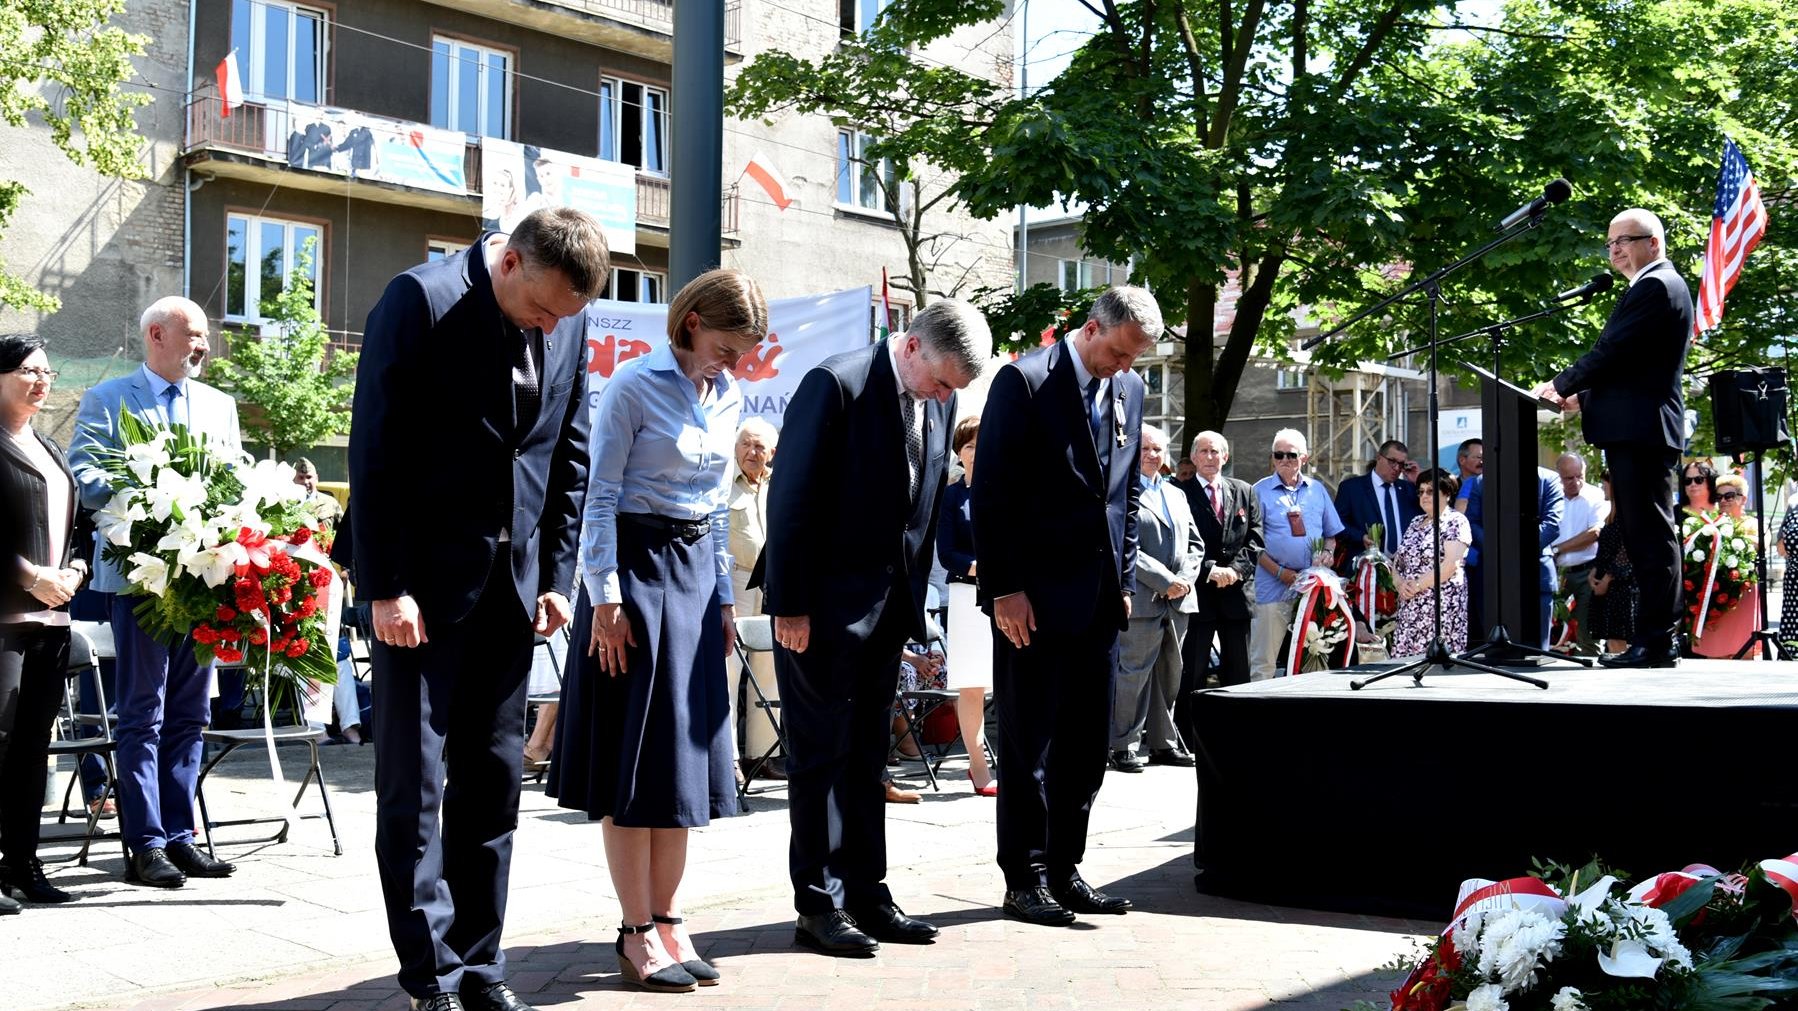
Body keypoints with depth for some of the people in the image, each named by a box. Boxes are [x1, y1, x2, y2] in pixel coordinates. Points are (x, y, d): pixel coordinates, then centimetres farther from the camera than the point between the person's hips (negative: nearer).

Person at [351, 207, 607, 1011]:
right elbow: (376, 452, -12)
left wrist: (557, 576, 6)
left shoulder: (567, 323, 5)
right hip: (423, 582, -5)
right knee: (414, 781, 0)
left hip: (510, 584, 5)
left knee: (492, 780, 9)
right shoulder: (422, 300, -11)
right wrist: (385, 587, -15)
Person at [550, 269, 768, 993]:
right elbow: (601, 497, -11)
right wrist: (606, 599, -15)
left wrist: (723, 597, 14)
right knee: (631, 754, -2)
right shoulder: (634, 387, -10)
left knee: (684, 749, 7)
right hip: (634, 563, -7)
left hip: (694, 574, 7)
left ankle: (667, 919, 15)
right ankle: (639, 932, 4)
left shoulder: (728, 397, 10)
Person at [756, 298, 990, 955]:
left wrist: (914, 595, 8)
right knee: (821, 753, 0)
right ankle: (817, 906, 8)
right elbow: (793, 498, -16)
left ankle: (866, 895, 19)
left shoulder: (938, 405, 7)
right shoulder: (835, 385, -15)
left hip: (888, 604, 7)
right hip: (823, 604, -7)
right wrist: (788, 604, -17)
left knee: (867, 754, 12)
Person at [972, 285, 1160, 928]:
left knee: (1086, 746, 8)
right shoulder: (1025, 381, -8)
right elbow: (991, 492, -10)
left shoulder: (1130, 390, 12)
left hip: (1100, 600, 6)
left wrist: (1125, 581, 12)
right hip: (1034, 597, -6)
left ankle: (1064, 870, 18)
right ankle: (1025, 879, 9)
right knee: (1028, 746, 1)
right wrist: (1004, 589, -14)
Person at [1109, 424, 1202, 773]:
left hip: (1178, 599, 7)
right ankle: (1123, 745, 2)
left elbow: (1195, 544, 18)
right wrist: (1165, 581, -15)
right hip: (1142, 599, -7)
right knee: (1134, 672, -5)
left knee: (1169, 673, 11)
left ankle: (1163, 743, 19)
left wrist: (1185, 579, -1)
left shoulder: (1176, 495, 20)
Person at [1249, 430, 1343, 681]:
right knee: (1263, 661, -5)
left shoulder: (1317, 490, 12)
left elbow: (1332, 534, 18)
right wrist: (1279, 572, -12)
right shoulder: (1261, 490, 0)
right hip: (1273, 586, -4)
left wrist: (1327, 554, -4)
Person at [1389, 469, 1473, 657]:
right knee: (1404, 656, 0)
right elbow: (1397, 561, 17)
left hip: (1442, 604, -6)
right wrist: (1401, 583, -3)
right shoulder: (1416, 523, 19)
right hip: (1409, 609, 7)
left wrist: (1418, 585, -13)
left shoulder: (1456, 522, -2)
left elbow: (1451, 564, -14)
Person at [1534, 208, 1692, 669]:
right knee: (1647, 535, 10)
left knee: (1651, 534, -10)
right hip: (1641, 428, 11)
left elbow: (1612, 351, -16)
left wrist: (1561, 385, -4)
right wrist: (1583, 396, 15)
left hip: (1641, 429, -11)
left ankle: (1656, 641, -9)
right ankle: (1656, 639, 13)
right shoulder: (1658, 286, 23)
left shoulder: (1655, 286, -11)